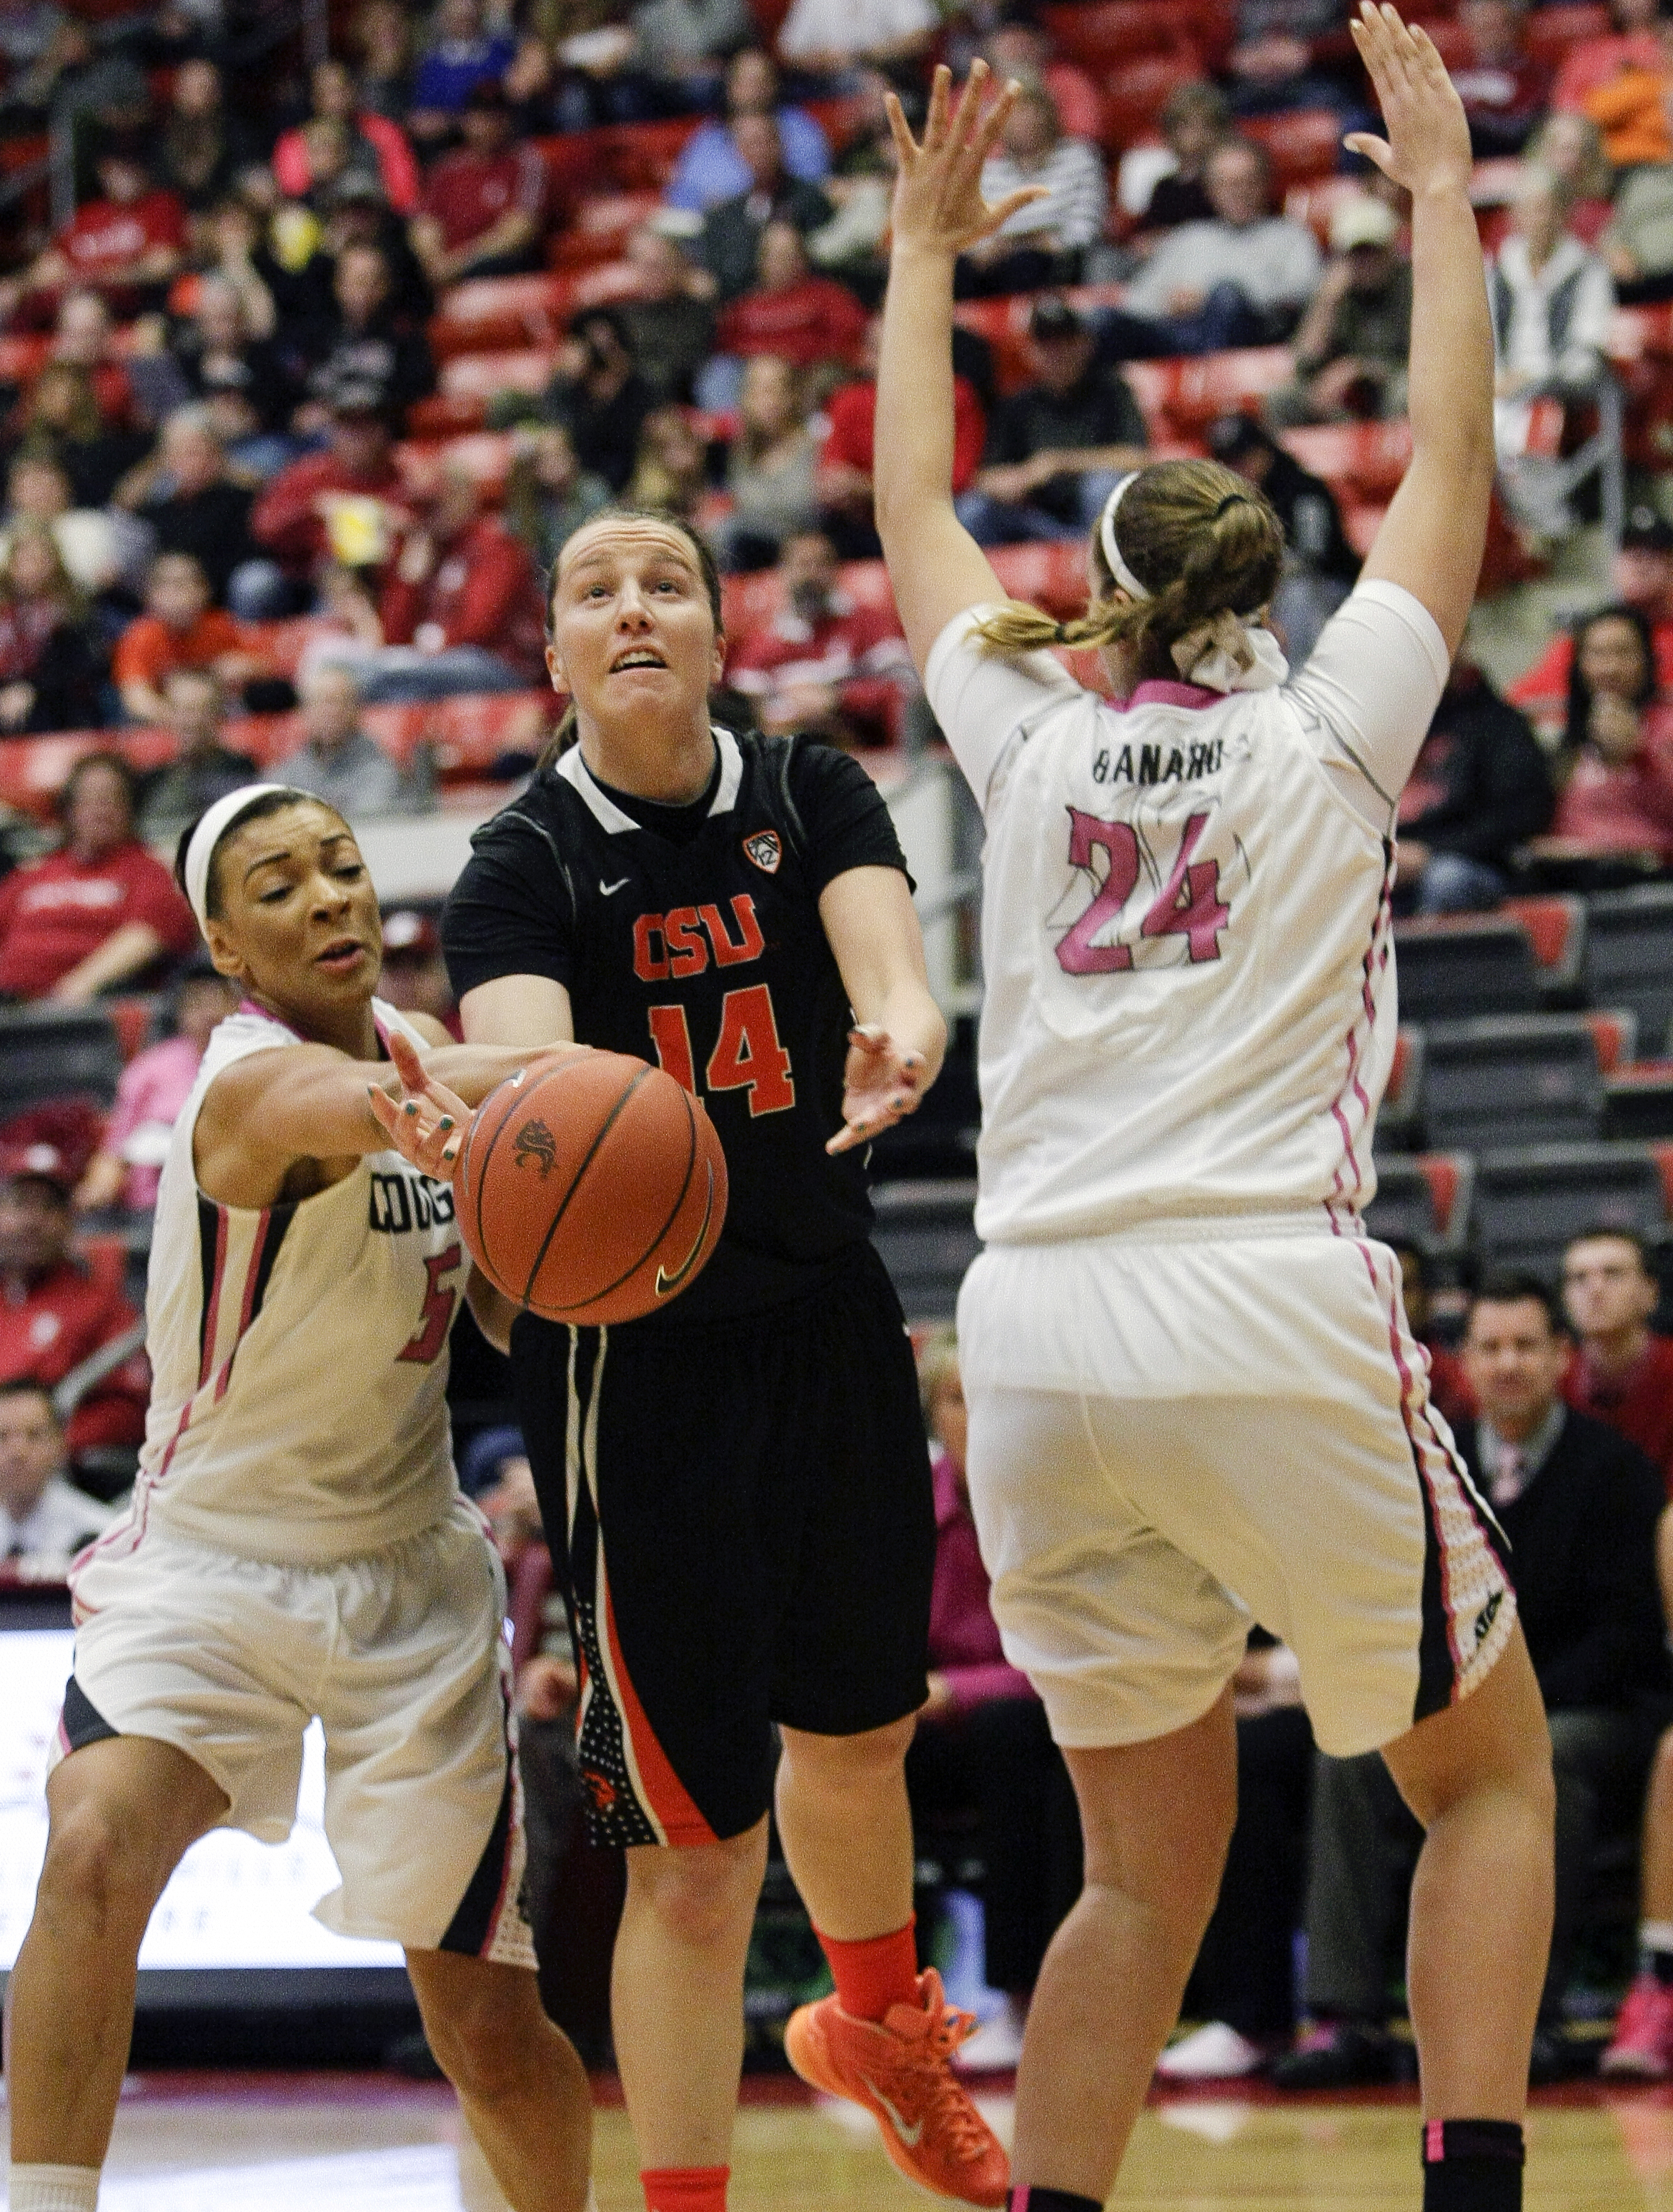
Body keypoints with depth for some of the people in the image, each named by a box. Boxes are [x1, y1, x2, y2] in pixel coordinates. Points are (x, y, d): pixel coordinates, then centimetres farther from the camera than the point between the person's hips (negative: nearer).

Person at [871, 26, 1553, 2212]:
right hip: (1278, 1323, -3)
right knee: (1489, 1781, 15)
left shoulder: (1034, 743, 12)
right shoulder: (1328, 737, 6)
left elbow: (912, 508, 28)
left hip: (1040, 1343, 3)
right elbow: (1451, 463, 17)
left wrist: (925, 249, 39)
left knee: (1150, 1866, 15)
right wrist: (1442, 192, 27)